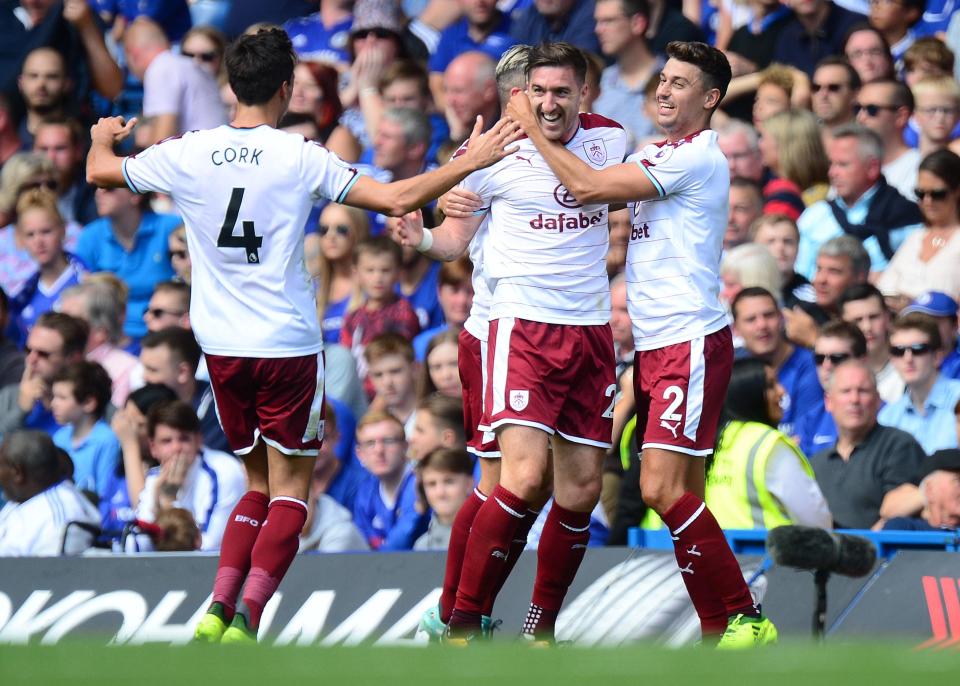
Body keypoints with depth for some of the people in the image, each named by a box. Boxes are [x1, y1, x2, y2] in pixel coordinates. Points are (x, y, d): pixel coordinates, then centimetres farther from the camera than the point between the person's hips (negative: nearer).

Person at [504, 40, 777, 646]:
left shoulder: (698, 157, -12)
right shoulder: (654, 156, 17)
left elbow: (587, 187, -16)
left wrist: (533, 128, -6)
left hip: (690, 341, -9)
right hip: (655, 345, 9)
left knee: (663, 487, -17)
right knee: (683, 495, 6)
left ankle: (746, 618, -12)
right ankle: (720, 627, 7)